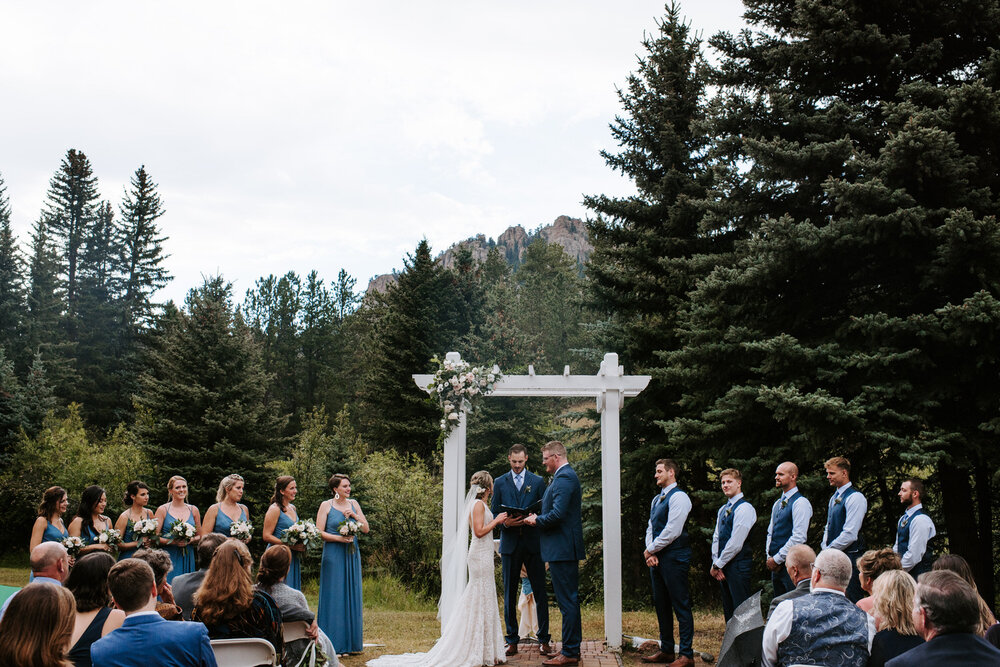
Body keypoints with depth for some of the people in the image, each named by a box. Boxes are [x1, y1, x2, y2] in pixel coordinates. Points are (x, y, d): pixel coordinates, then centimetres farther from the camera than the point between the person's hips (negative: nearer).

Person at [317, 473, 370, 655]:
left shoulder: (353, 504, 11)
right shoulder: (326, 505, -1)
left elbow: (366, 528, 8)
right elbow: (319, 532, -6)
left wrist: (354, 515, -7)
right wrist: (339, 538, -16)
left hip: (352, 555, 5)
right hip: (333, 555, -5)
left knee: (352, 596, 7)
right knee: (334, 597, -4)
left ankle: (352, 642, 15)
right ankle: (333, 644, 2)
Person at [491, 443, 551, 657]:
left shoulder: (538, 481, 8)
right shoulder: (500, 482, 9)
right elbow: (494, 513, 8)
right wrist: (505, 522, -13)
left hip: (533, 543, -1)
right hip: (510, 543, 1)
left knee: (540, 591, 0)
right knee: (509, 593, 4)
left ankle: (544, 640, 7)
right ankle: (512, 641, 11)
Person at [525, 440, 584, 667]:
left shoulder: (564, 478, -16)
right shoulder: (565, 476, 17)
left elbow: (558, 514, -25)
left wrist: (536, 520, -9)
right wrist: (539, 517, 8)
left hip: (562, 548, -11)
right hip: (566, 548, 11)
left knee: (568, 602, -5)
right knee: (570, 600, 16)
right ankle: (573, 648, 24)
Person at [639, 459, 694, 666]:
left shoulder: (678, 497, -11)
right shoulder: (656, 499, 17)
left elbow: (672, 531, -17)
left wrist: (651, 550, -9)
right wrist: (650, 552, 0)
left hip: (674, 557, -9)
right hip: (657, 558, 9)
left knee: (680, 605, -5)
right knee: (661, 605, 13)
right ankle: (666, 650, 22)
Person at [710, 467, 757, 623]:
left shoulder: (744, 508, -11)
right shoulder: (722, 510, 17)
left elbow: (736, 543, -16)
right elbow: (716, 538, 14)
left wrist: (718, 565, -11)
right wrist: (716, 563, 1)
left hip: (738, 565, -9)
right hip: (723, 566, 9)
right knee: (728, 611, 11)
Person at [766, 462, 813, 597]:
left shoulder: (801, 503, -11)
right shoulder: (778, 503, 16)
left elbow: (799, 537, -17)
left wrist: (777, 559, -14)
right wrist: (770, 557, 4)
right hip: (775, 565, 8)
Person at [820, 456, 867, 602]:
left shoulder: (855, 497, -12)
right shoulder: (834, 497, 17)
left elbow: (850, 534, -17)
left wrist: (829, 550, -12)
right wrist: (825, 548, 6)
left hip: (850, 557, -8)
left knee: (852, 602, -8)